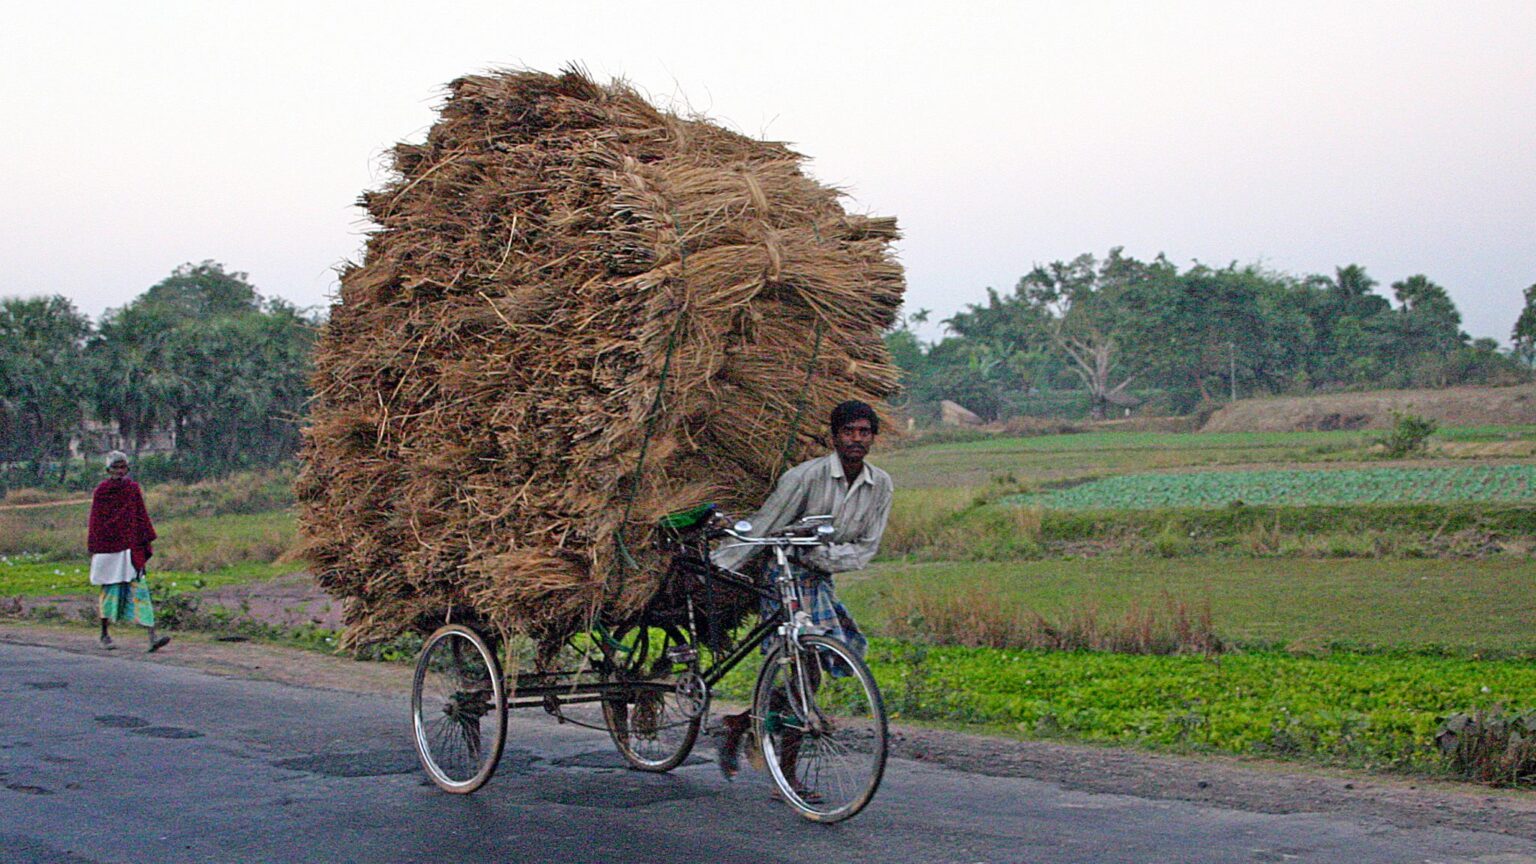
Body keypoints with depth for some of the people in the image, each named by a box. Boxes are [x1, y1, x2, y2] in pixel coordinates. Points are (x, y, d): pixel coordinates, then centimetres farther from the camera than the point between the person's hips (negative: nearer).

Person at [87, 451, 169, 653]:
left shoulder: (133, 489, 7)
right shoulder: (101, 491, 1)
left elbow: (142, 517, 10)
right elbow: (95, 522, 5)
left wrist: (146, 545, 7)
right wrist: (93, 548, 4)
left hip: (130, 547, 1)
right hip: (107, 547, -1)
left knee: (138, 588, -7)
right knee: (110, 589, 5)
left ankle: (152, 637, -17)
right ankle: (105, 634, 21)